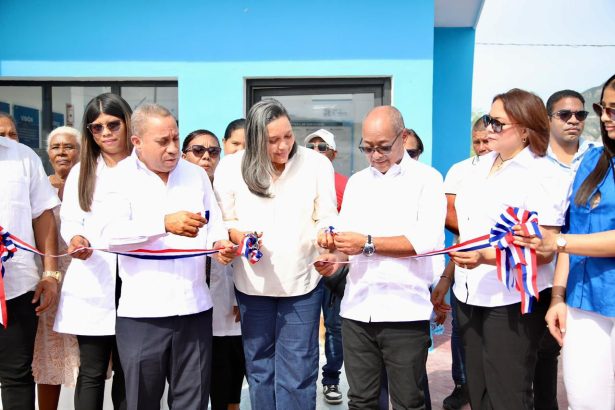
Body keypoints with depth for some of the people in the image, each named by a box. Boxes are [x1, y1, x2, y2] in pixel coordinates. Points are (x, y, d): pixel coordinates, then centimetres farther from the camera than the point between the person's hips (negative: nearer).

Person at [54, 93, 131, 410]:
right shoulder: (81, 172, 15)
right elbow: (70, 220, 10)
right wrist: (77, 238, -12)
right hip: (93, 283, 2)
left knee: (127, 370, 7)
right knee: (92, 372, 3)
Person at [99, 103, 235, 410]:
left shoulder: (196, 175, 12)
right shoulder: (121, 177, 0)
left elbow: (214, 225, 15)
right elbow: (112, 234, -15)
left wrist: (220, 244, -8)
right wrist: (165, 223, -28)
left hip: (194, 308, 3)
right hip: (142, 312, -3)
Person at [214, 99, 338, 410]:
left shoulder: (317, 164, -6)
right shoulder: (230, 167, -5)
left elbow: (326, 218, -4)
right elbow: (222, 221, 1)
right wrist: (237, 234, -21)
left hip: (302, 282, -1)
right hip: (252, 283, 1)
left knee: (297, 373, 3)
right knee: (259, 367, 17)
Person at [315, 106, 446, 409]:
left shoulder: (426, 178, -1)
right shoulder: (356, 182, 14)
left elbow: (428, 239, -14)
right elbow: (346, 237, 11)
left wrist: (368, 243, -17)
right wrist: (334, 258, -11)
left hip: (405, 311, -4)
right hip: (357, 309, 5)